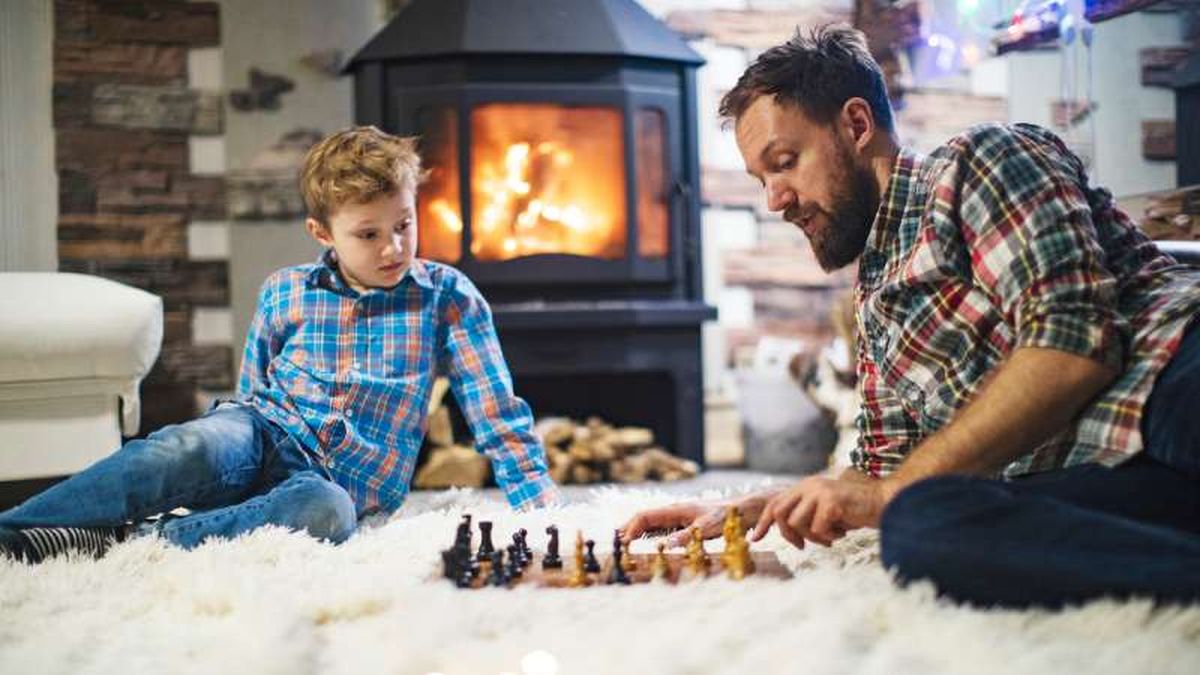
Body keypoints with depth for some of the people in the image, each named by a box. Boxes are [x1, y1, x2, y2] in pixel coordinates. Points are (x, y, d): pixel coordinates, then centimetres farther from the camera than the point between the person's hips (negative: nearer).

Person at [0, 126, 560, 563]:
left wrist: (541, 504, -4)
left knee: (329, 513, -41)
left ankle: (125, 540, -39)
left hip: (335, 482, -1)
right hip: (259, 436, 1)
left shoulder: (446, 297, 4)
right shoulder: (284, 294, 8)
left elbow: (497, 413, 3)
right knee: (194, 448, -38)